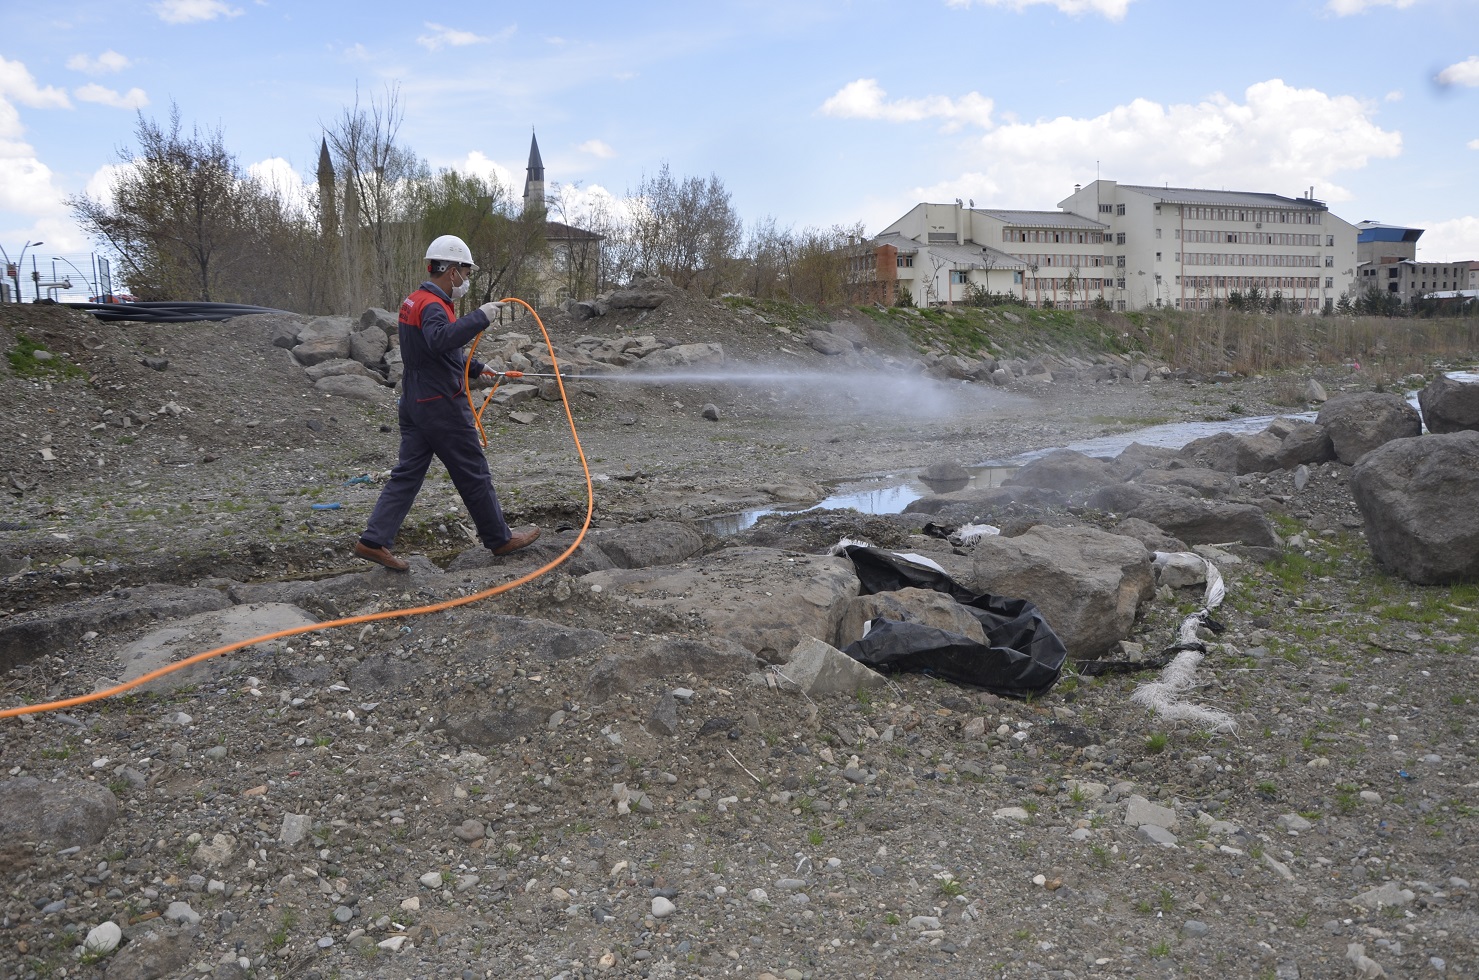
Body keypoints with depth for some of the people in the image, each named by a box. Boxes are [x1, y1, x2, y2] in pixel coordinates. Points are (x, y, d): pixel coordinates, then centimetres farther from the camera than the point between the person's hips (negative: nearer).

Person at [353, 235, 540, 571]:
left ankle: (374, 540, 5)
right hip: (442, 405, -9)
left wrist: (475, 367, 26)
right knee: (474, 474, 3)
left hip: (416, 402, 9)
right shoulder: (432, 306, -19)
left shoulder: (414, 301, 14)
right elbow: (441, 340, -42)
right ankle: (499, 538, 16)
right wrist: (480, 317, -41)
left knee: (407, 473, 9)